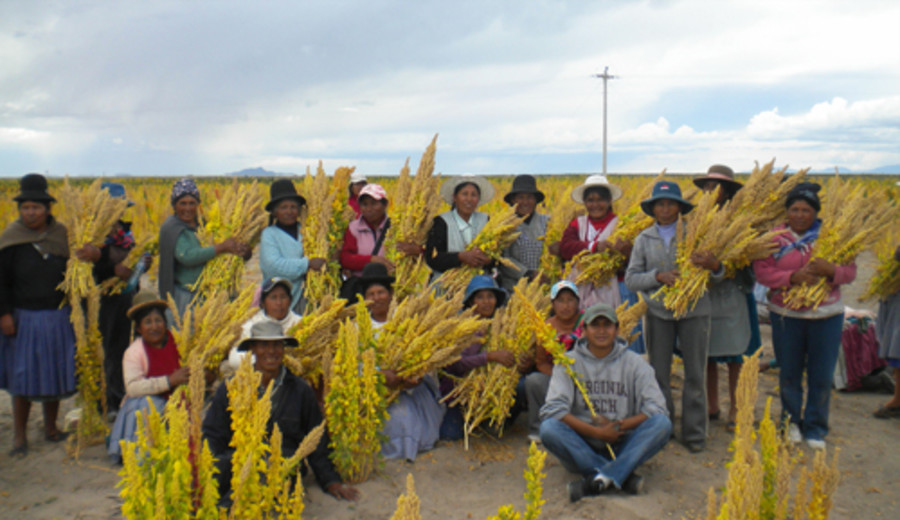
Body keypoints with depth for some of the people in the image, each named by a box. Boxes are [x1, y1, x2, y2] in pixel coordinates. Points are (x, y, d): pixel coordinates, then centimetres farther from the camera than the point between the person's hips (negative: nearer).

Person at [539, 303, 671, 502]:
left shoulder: (634, 363, 4)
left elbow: (656, 409, -6)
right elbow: (553, 408, -12)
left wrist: (618, 426, -17)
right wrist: (596, 432, -19)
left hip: (623, 445, 1)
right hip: (582, 446, -1)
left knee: (663, 424, -24)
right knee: (549, 429, -29)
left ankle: (598, 479, -33)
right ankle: (623, 476, -28)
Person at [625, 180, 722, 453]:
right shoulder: (644, 239, 7)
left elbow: (716, 276, 1)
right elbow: (631, 279, 1)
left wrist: (714, 266, -22)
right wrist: (658, 276, -15)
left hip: (694, 310, -1)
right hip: (657, 311, 2)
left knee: (695, 374, 4)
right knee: (658, 373, 8)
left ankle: (694, 432, 16)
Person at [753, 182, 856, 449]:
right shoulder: (774, 238, -3)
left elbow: (850, 272, -2)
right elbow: (762, 272, -10)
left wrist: (831, 270, -23)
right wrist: (793, 277, -24)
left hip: (827, 316, 1)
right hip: (786, 316, 0)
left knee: (821, 376, 6)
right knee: (789, 374, 11)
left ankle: (815, 428, 23)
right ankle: (791, 422, 31)